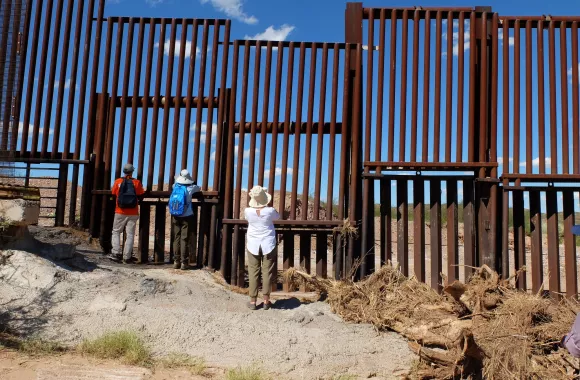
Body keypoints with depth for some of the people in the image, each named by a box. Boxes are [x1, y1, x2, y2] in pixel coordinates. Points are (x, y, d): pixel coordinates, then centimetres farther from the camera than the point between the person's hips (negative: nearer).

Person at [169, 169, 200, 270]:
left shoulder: (175, 186, 1)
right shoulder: (190, 188, -7)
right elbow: (198, 188, 15)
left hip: (175, 217, 3)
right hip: (186, 217, -3)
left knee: (176, 238, 7)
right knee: (184, 239, -2)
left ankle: (177, 261, 8)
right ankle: (184, 262, -2)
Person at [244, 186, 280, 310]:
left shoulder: (248, 211, -11)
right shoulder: (270, 211, -13)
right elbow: (277, 217, 10)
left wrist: (255, 204, 16)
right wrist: (266, 205, 15)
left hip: (253, 245, 1)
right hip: (268, 244, -1)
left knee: (253, 272, 6)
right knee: (267, 272, 5)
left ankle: (253, 301, 10)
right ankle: (266, 300, 9)